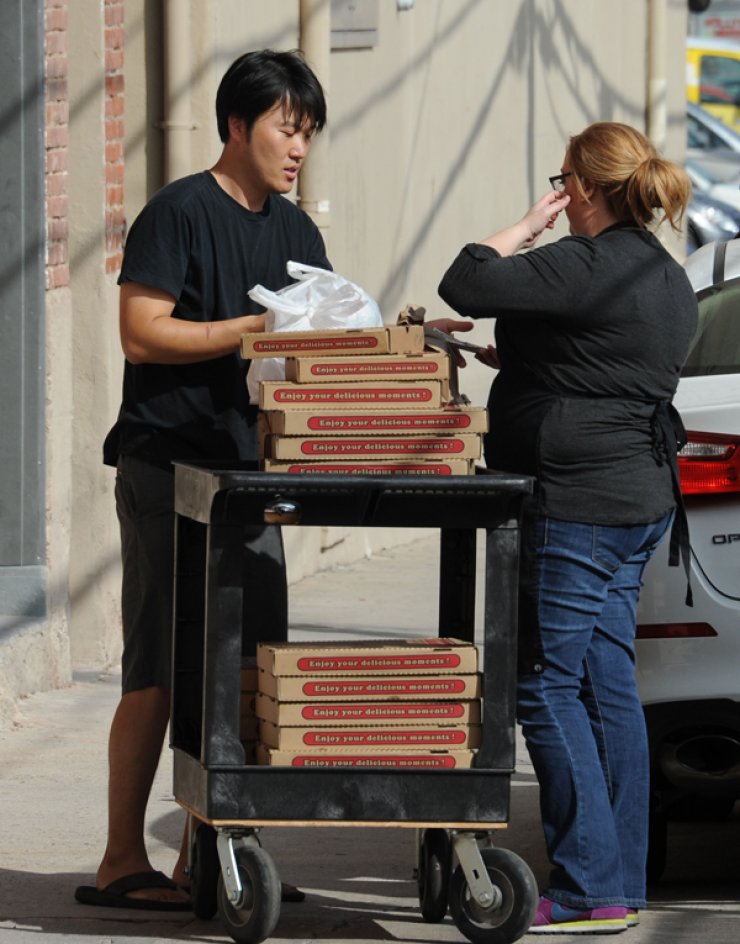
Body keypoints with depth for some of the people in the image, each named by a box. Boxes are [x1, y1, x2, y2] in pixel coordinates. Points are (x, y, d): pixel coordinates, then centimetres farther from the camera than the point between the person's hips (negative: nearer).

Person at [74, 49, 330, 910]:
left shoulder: (295, 231, 15)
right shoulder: (178, 214, -7)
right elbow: (142, 333, -13)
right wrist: (256, 329, -18)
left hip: (251, 467, 8)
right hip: (167, 463, -7)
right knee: (159, 669, -6)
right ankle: (122, 861, -1)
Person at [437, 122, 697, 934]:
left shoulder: (586, 267, -17)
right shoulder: (667, 279, 14)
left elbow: (466, 284, -20)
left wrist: (525, 228, -6)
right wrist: (516, 363, 25)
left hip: (574, 505, -10)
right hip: (639, 500, 10)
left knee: (548, 685, -6)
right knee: (607, 684, 12)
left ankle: (589, 889, -8)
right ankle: (621, 883, 14)